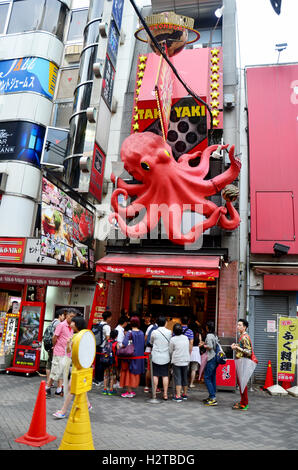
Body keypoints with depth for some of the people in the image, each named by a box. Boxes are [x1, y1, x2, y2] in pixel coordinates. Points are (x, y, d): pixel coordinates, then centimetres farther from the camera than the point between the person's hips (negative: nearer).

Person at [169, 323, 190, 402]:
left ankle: (178, 396, -2)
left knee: (178, 378, -1)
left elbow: (171, 351, 0)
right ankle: (185, 394, 24)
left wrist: (172, 358, 18)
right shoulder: (186, 338, 1)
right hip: (185, 361, 4)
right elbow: (188, 349, 10)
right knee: (184, 378, 15)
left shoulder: (173, 339, -11)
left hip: (177, 361, -4)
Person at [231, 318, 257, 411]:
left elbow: (249, 352, -22)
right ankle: (243, 402, 23)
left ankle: (244, 405, 1)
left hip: (244, 361, -10)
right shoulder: (242, 337, 16)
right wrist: (236, 346, 9)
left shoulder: (245, 337, -16)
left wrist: (237, 348, -22)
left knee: (242, 382, -6)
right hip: (240, 361, 10)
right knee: (240, 382, 14)